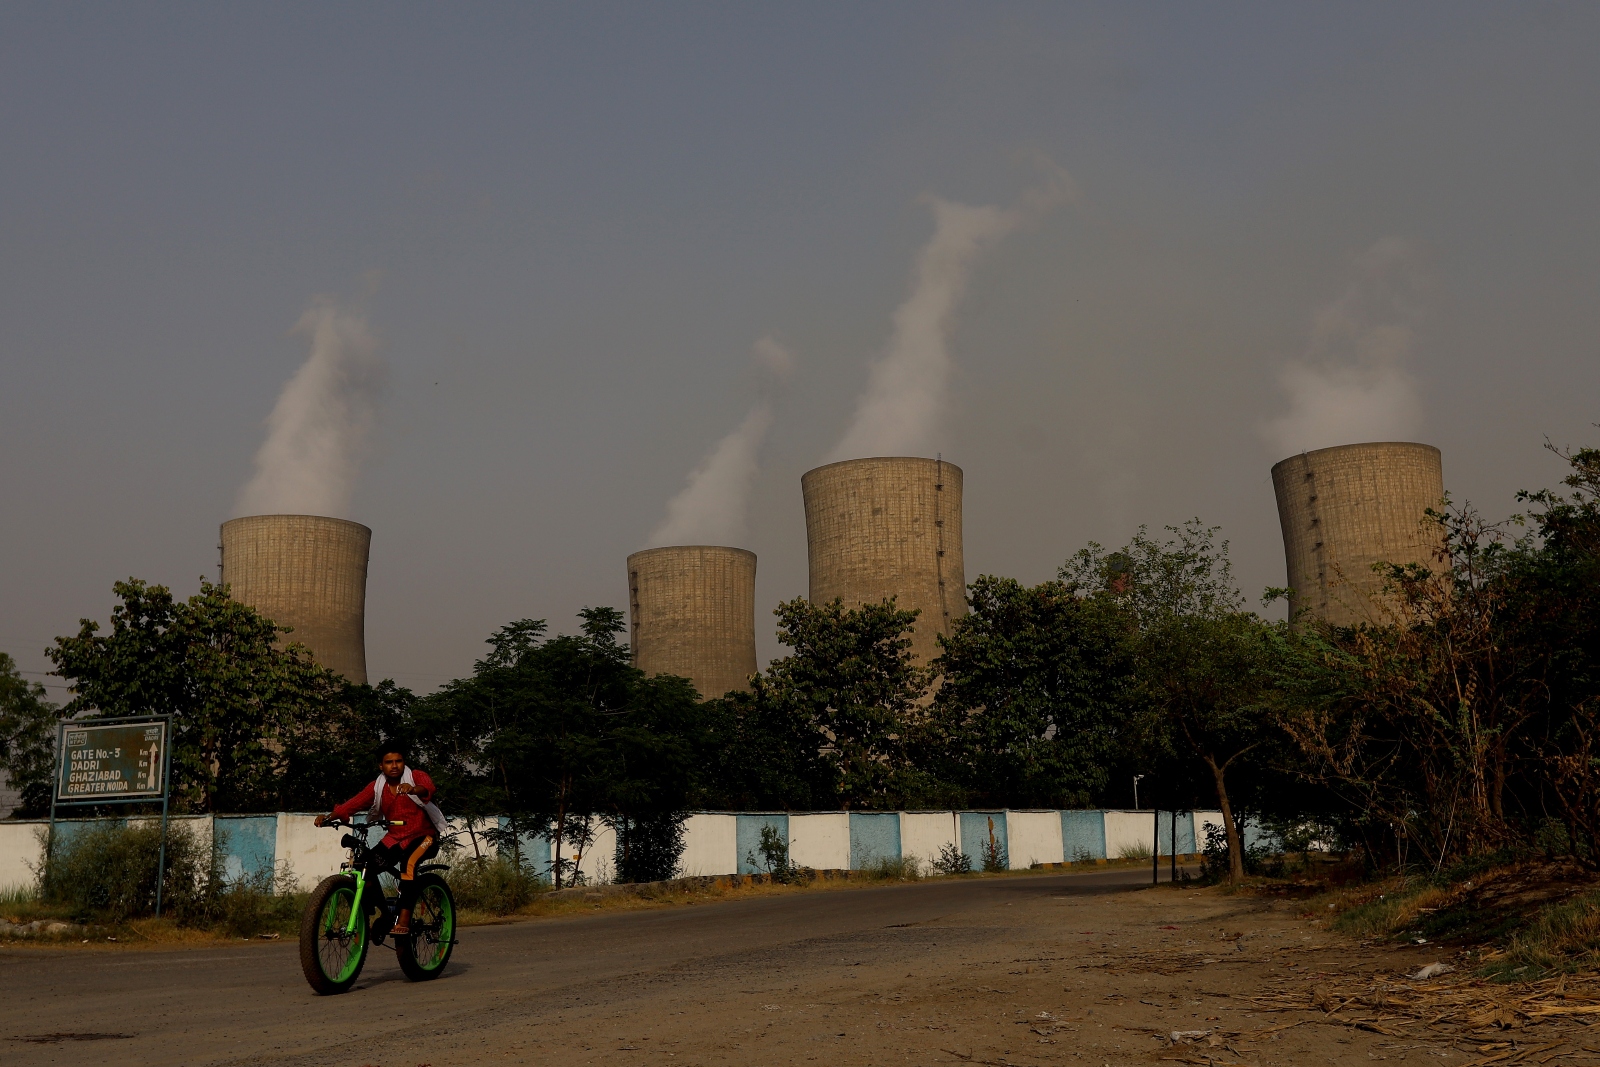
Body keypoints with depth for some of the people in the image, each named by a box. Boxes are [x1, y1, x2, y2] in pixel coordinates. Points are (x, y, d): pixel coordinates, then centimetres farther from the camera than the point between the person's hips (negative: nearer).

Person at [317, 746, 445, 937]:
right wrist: (328, 817, -30)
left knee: (408, 863, -33)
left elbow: (428, 787, -34)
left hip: (423, 836, -5)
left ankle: (404, 919, -31)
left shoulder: (416, 776, -10)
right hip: (395, 838, 5)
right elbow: (354, 803, -13)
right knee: (367, 866, -14)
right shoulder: (377, 788, 1)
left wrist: (413, 789, -58)